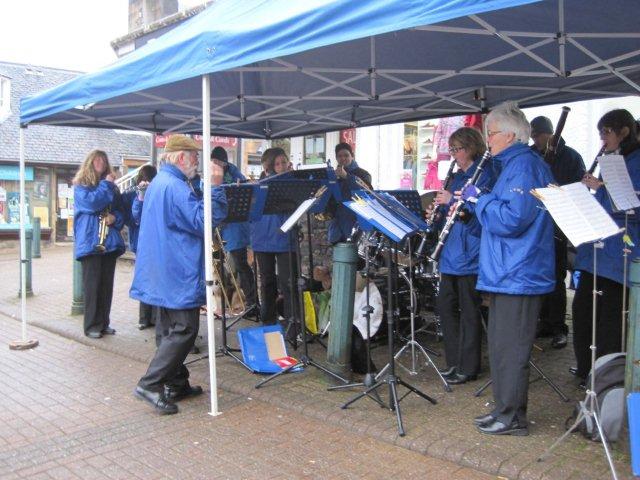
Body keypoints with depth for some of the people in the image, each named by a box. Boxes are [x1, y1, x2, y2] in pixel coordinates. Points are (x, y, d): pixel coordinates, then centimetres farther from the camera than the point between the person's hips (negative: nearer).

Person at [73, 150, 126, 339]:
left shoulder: (112, 187, 18)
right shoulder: (81, 185, 3)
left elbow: (120, 211, 18)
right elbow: (90, 202, -16)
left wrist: (115, 218, -5)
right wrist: (106, 185, -6)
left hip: (109, 241, 5)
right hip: (91, 242, -5)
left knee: (107, 284, 7)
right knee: (92, 284, -4)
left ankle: (104, 323, 15)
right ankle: (92, 325, 2)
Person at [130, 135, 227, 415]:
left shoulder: (157, 183, 16)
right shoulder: (175, 187, -18)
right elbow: (204, 221, -23)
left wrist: (203, 185, 13)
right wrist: (215, 187, -22)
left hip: (161, 273, 11)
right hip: (179, 274, -11)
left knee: (172, 331, 15)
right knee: (183, 331, -5)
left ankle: (176, 384, 24)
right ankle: (150, 385, -5)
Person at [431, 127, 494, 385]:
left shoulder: (485, 174, -9)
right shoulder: (459, 176, 17)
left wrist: (453, 200, -19)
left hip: (471, 254, -9)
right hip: (452, 252, 9)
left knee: (468, 310, 0)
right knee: (445, 305, 11)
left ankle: (468, 367, 12)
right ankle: (454, 362, 23)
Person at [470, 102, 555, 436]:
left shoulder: (525, 165, -15)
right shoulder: (512, 165, 17)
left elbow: (512, 219, -25)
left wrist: (479, 200, -13)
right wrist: (474, 202, 7)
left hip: (518, 275, -10)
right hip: (507, 273, 10)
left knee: (510, 349, -1)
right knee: (501, 346, 16)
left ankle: (512, 417, 11)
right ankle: (505, 409, 27)